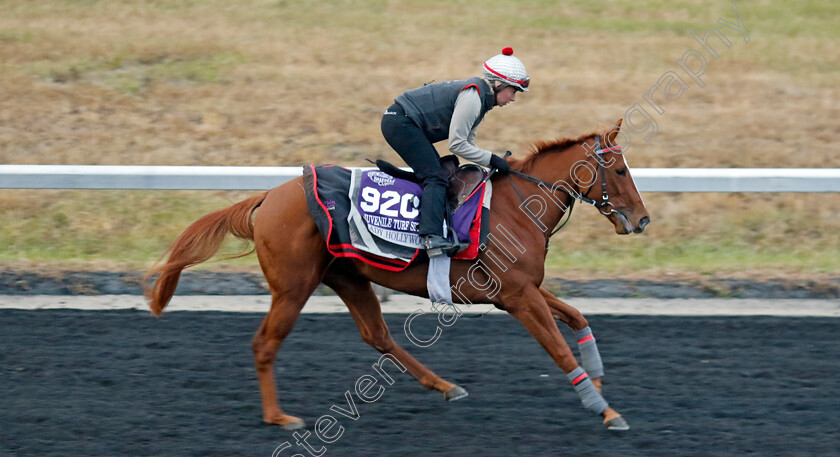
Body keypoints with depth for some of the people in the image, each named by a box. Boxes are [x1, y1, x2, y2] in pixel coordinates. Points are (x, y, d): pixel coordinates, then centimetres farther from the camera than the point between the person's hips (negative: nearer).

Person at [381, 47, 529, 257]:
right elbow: (457, 144, -20)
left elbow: (467, 142, 15)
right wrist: (491, 159, -14)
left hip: (399, 123, 11)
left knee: (437, 171, 13)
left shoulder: (480, 97, 13)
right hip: (400, 123, -11)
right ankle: (432, 237, -32)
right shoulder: (472, 96, -18)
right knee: (435, 178, -19)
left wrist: (493, 163, 5)